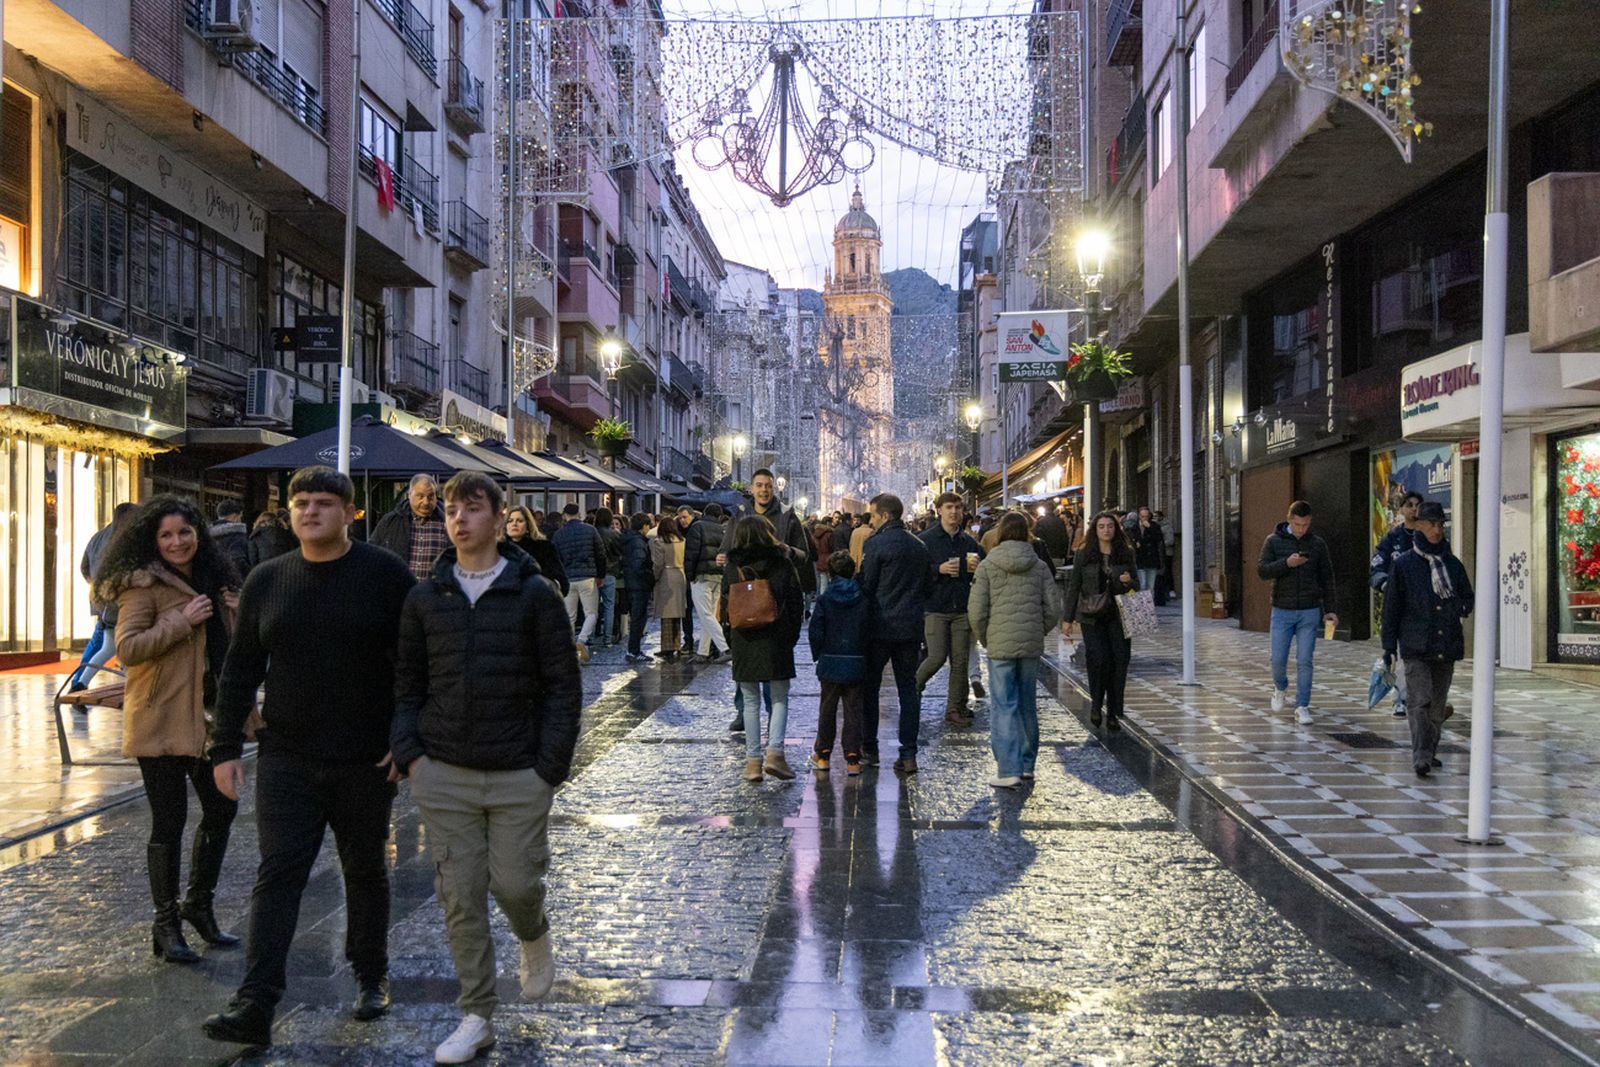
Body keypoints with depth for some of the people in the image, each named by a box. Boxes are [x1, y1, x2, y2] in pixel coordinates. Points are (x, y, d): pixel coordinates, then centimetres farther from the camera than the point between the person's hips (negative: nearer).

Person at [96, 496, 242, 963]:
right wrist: (182, 621, -20)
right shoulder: (144, 585, -8)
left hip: (208, 717, 7)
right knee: (170, 821, -1)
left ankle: (198, 905, 29)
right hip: (162, 721, -7)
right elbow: (127, 647, -18)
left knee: (222, 809, 11)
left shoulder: (214, 580, 14)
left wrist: (239, 614, 4)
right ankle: (166, 924, 12)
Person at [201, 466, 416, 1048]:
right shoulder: (266, 580, 5)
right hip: (286, 759, 2)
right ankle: (255, 1005, -1)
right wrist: (225, 748, 6)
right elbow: (239, 670, 10)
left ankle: (371, 978, 31)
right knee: (277, 873, -3)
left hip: (366, 760, -2)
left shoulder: (386, 574, -6)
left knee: (366, 871, 13)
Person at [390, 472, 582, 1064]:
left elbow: (563, 684, -2)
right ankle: (477, 1017, 19)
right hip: (444, 775, 2)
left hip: (519, 775, -2)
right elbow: (407, 682, 10)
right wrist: (409, 753, -2)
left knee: (515, 882, 1)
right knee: (461, 896, 6)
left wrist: (550, 765, -8)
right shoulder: (424, 597, 5)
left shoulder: (535, 594, -3)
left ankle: (536, 940, 37)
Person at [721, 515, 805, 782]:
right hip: (777, 641, -1)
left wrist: (731, 641, 10)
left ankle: (753, 759, 8)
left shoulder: (732, 569, 0)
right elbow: (796, 602, -1)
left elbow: (726, 607, 1)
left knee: (751, 702, 9)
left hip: (744, 643, 1)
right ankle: (774, 752, -7)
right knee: (780, 699, 8)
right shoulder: (783, 564, -2)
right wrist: (792, 636, 8)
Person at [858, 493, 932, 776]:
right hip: (911, 628, 5)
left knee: (869, 688, 9)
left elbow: (865, 586, -9)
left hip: (880, 628, -5)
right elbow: (927, 585, 15)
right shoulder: (920, 546, 8)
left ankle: (869, 749, 15)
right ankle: (908, 754, 3)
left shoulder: (875, 544, -11)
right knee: (909, 690, 7)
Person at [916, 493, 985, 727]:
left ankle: (956, 708, 10)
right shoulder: (926, 540, -2)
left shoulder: (969, 542, 10)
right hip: (935, 608, -4)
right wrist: (939, 569, -19)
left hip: (962, 610, 4)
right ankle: (913, 687, 18)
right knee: (937, 657, -9)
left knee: (960, 661, 3)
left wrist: (976, 567, -6)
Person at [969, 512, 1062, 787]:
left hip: (1000, 645, -3)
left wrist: (984, 639, 7)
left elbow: (976, 611, -8)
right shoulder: (1040, 566, 4)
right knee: (1028, 705, 14)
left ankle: (1008, 770, -8)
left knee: (1003, 706, -2)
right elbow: (1053, 609, 2)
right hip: (1032, 645, 3)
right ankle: (1027, 765, 24)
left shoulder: (988, 565, -5)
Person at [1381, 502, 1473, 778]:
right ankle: (1421, 758, -19)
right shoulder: (1403, 564, 0)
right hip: (1416, 646, -4)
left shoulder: (1452, 564, 10)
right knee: (1419, 701, -14)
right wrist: (1389, 645, 0)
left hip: (1447, 645, 4)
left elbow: (1467, 597, 21)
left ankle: (1430, 752, 24)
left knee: (1437, 703, 11)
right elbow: (1392, 607, 2)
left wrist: (1462, 607, -3)